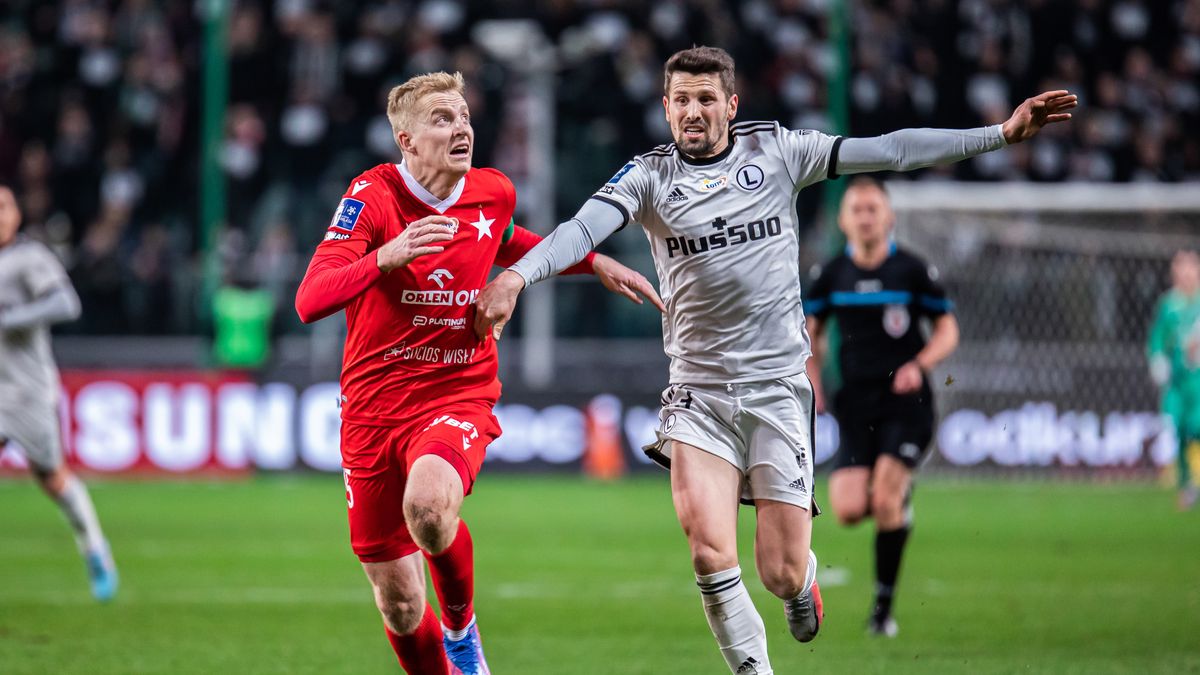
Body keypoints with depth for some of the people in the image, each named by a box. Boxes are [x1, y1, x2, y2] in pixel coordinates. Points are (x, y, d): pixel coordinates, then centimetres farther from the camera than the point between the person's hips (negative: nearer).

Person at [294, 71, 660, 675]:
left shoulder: (493, 194, 1)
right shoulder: (372, 196, -10)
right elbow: (310, 301, -23)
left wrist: (595, 263, 20)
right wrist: (387, 256, -38)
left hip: (458, 398, 0)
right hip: (373, 411, 0)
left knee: (429, 504, -34)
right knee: (398, 604, 2)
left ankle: (461, 625, -5)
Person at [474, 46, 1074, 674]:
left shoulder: (777, 151, 2)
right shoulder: (649, 176, 0)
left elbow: (889, 150, 2)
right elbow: (583, 228, -16)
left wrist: (1002, 132, -1)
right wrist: (516, 275, -35)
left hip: (777, 387, 0)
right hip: (698, 393, 0)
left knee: (781, 574, -2)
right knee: (711, 555, -18)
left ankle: (804, 578, 35)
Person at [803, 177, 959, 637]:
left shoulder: (913, 271, -3)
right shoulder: (832, 275, 5)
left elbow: (947, 331, 3)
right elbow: (811, 331, 19)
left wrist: (918, 365, -15)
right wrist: (813, 383, 5)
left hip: (906, 400, -3)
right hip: (856, 404, 3)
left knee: (885, 499, -17)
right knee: (849, 510, -10)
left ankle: (884, 603, -3)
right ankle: (899, 498, 26)